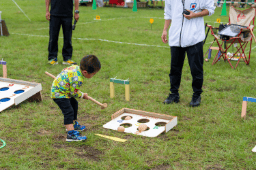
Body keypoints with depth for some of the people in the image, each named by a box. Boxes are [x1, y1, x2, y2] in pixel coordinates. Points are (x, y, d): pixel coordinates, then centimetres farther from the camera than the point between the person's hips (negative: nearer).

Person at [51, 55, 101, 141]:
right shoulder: (77, 80, -33)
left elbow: (65, 70, 12)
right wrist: (83, 95, -2)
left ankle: (74, 124, 42)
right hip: (59, 93, -11)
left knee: (74, 104, 24)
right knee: (68, 112, -18)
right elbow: (74, 93, -21)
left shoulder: (76, 67, -7)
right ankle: (71, 134, -23)